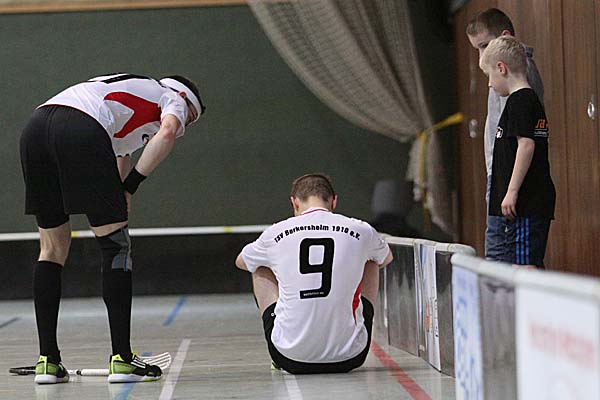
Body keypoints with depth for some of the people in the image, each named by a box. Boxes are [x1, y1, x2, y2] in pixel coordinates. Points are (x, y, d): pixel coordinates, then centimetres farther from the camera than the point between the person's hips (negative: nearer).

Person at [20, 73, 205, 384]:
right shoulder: (174, 97, 22)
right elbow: (166, 133, -4)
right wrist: (131, 185, 0)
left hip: (35, 128, 8)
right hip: (82, 130, -7)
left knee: (53, 248, 16)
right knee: (115, 244, 2)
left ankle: (47, 361, 14)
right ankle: (121, 359, 2)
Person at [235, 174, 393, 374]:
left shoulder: (275, 233, 0)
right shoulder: (361, 231, -1)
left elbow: (241, 262, 25)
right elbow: (387, 259, 26)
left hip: (291, 361, 0)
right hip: (349, 359, 0)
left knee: (261, 269, 25)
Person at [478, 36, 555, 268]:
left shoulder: (519, 100, -10)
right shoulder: (532, 99, 19)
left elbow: (526, 144, -20)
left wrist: (512, 192, -20)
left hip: (525, 203, -10)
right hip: (537, 201, 10)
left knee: (524, 265, -12)